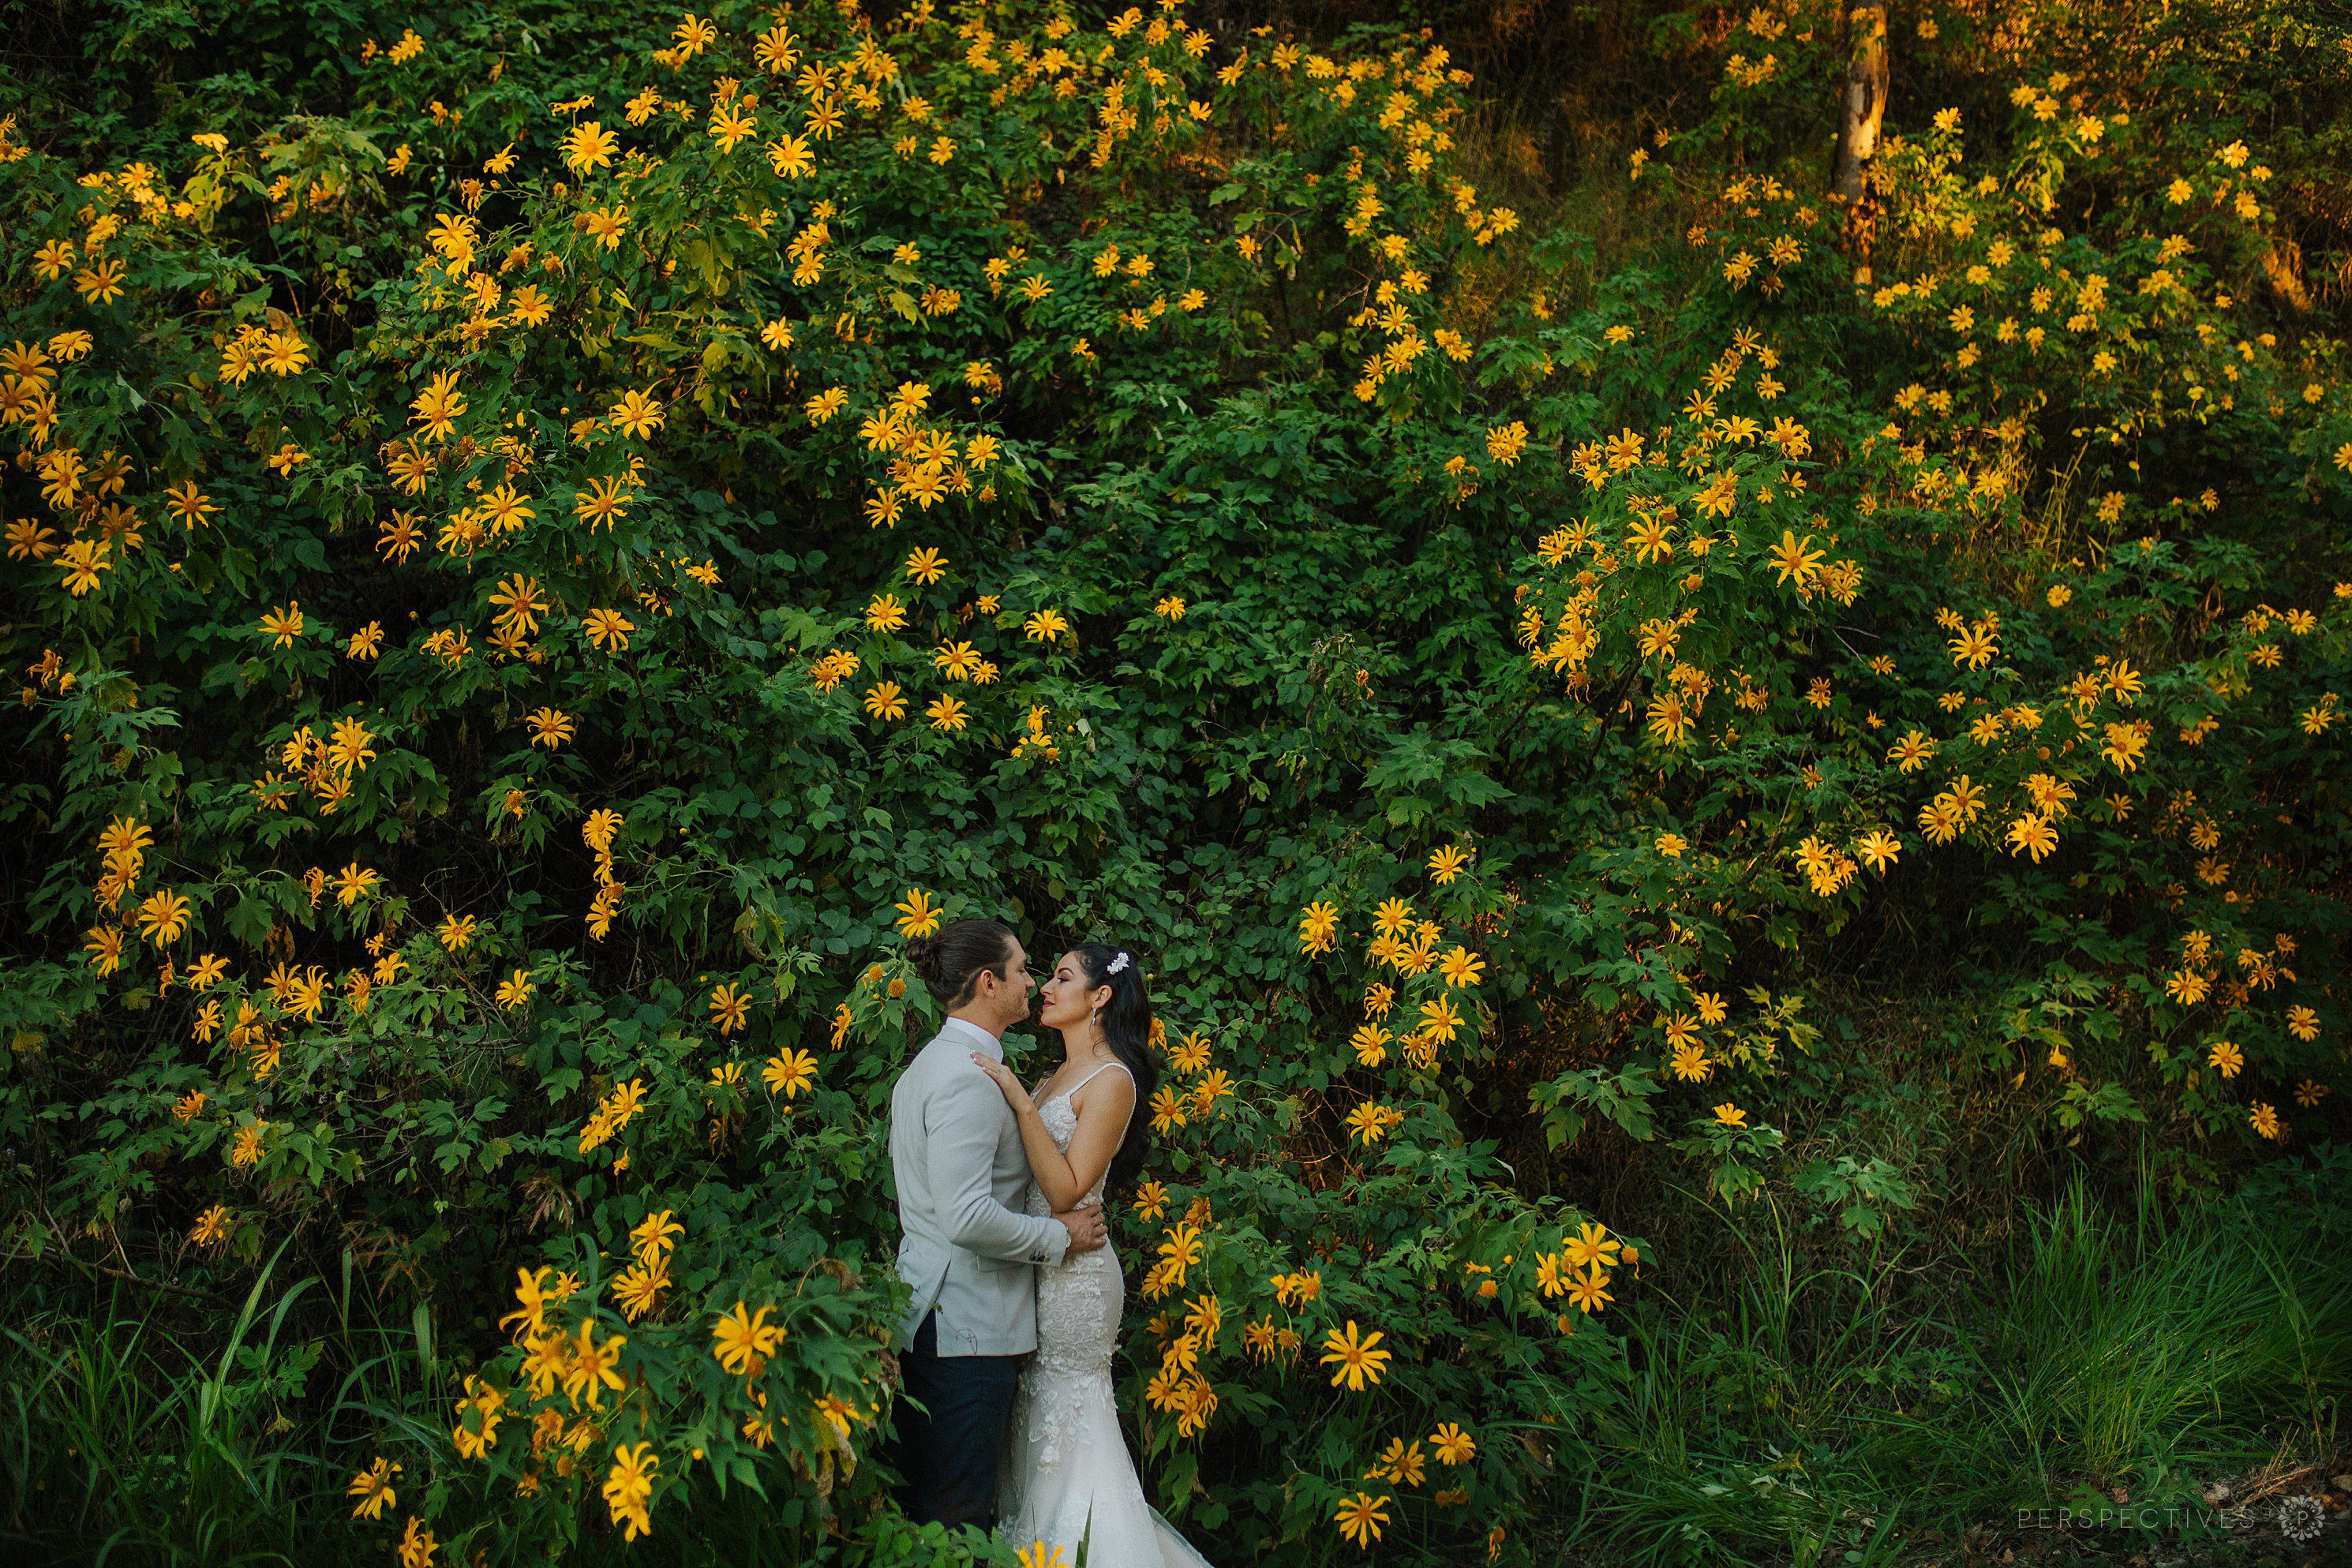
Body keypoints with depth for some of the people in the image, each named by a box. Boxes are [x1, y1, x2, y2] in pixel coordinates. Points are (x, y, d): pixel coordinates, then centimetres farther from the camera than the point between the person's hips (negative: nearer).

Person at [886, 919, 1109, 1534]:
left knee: (921, 1504, 13)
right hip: (969, 1323, -10)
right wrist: (1058, 1235, -11)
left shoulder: (928, 1064, 15)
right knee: (958, 1513, -4)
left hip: (927, 1316, 10)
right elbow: (968, 1218, -25)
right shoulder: (969, 1078, -18)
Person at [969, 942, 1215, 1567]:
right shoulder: (1057, 1076, 15)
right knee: (1034, 1419, 11)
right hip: (1035, 1269, 8)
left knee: (1066, 1421, -2)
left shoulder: (1111, 1080, -11)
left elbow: (1065, 1190, -20)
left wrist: (1018, 1098, -21)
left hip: (1074, 1272, -8)